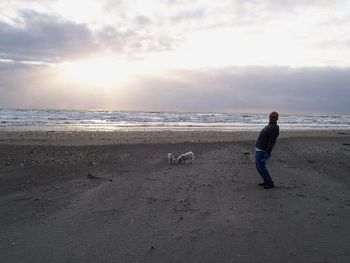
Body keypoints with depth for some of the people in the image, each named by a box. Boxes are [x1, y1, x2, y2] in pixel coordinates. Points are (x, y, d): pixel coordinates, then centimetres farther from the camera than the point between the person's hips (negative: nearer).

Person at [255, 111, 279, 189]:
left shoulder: (274, 128, -16)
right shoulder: (269, 126, 16)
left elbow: (272, 141, -22)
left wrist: (267, 153, -26)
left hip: (262, 151, -10)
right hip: (259, 149, 10)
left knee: (261, 167, -8)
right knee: (259, 166, 13)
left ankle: (270, 183, 0)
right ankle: (266, 181, 20)